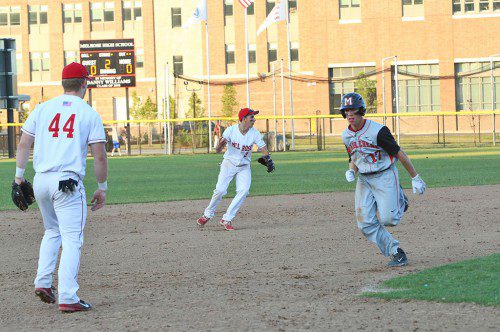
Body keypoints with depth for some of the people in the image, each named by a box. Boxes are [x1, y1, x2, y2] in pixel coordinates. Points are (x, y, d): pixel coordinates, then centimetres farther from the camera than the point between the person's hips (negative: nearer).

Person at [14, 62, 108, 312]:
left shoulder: (43, 108, 9)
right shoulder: (89, 113, 1)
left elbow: (24, 144, 6)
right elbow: (100, 156, -2)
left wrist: (19, 175, 12)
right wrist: (102, 188, 6)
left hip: (40, 181, 5)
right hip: (68, 183, -5)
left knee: (52, 231, 25)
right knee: (72, 239, -4)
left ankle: (42, 283, 15)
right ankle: (68, 298, -12)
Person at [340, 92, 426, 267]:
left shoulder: (377, 130, -17)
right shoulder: (346, 136, 3)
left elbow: (399, 153, -13)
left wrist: (415, 178, -10)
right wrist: (351, 171, -7)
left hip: (385, 176, -6)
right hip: (364, 180, 6)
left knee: (387, 219, -15)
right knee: (366, 224, -6)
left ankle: (400, 202, 20)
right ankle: (396, 252, 2)